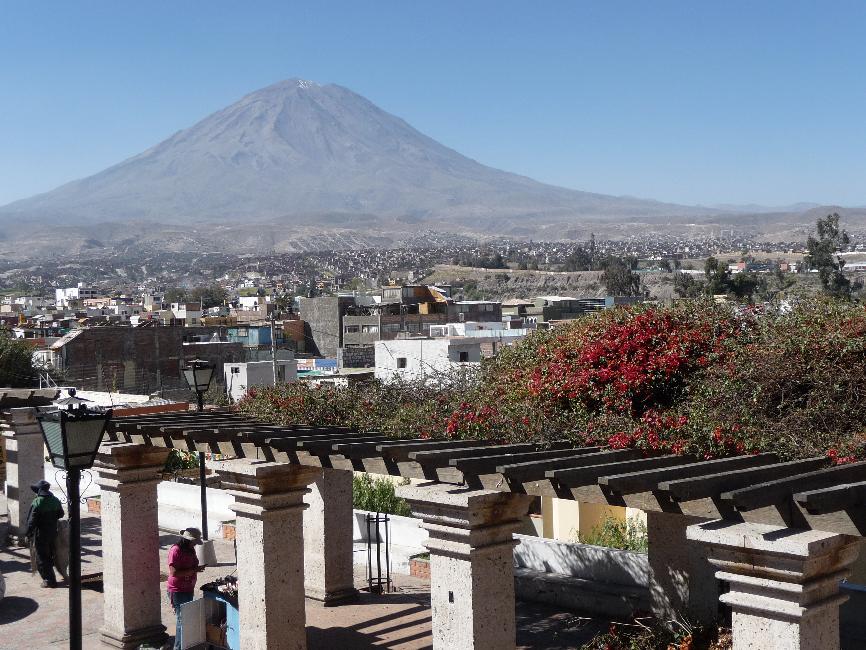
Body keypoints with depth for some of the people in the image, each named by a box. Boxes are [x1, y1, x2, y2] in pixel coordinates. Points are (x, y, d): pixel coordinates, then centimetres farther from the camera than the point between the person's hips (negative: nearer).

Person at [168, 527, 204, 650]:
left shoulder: (190, 549, 8)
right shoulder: (175, 551, -19)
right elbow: (174, 572, -25)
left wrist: (198, 568, 2)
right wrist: (193, 570, -24)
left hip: (189, 590, 9)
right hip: (177, 591, -9)